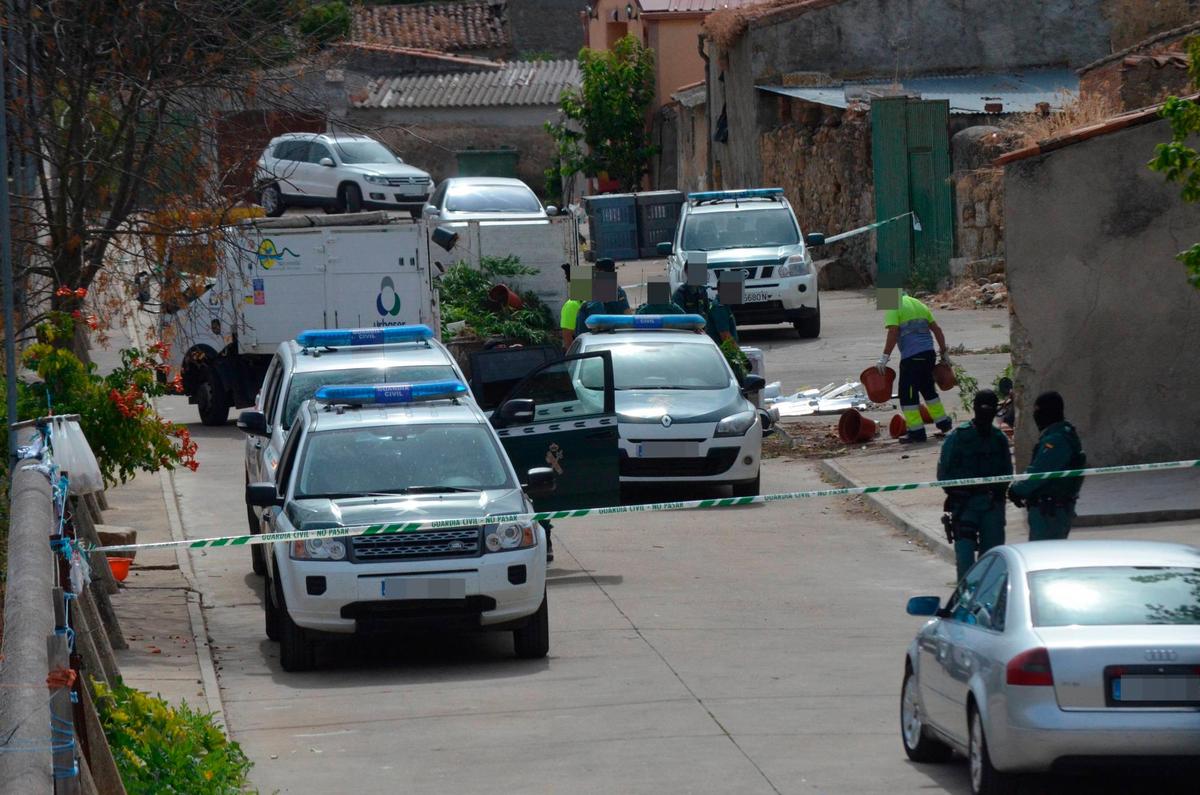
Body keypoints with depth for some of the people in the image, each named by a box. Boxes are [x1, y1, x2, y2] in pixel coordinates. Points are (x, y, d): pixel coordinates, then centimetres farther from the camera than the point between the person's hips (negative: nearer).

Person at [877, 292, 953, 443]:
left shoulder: (893, 308, -5)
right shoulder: (919, 305, 18)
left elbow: (893, 333, -16)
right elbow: (937, 330, 19)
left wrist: (884, 358, -16)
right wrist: (944, 353, 26)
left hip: (911, 357, -8)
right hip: (928, 353, 8)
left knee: (907, 394, -1)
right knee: (928, 389, 24)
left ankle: (916, 431, -3)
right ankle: (943, 422, 32)